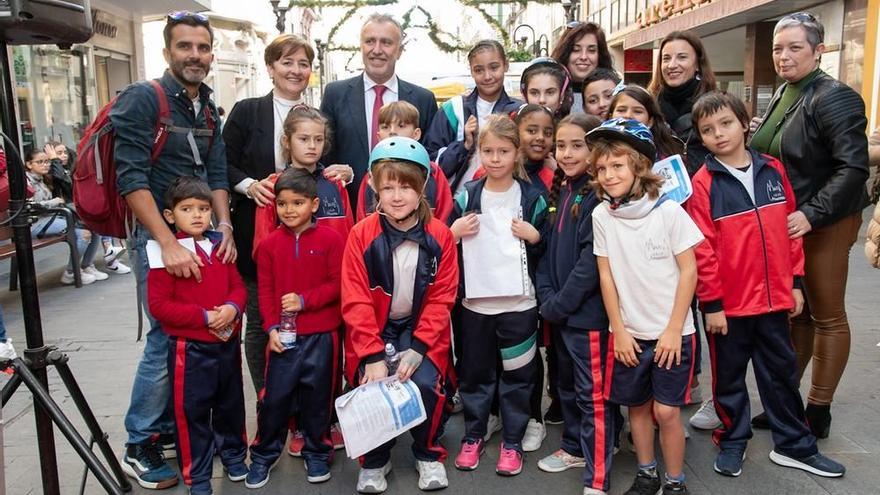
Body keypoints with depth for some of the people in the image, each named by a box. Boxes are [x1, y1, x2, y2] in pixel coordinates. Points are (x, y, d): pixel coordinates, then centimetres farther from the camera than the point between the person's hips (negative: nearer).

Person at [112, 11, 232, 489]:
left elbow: (216, 176, 12)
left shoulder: (209, 110, 12)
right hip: (157, 234, -7)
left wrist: (224, 226, -5)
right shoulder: (142, 99, -10)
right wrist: (169, 243, -24)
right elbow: (132, 179, -18)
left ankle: (170, 427, 27)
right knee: (167, 339, -6)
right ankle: (139, 448, 11)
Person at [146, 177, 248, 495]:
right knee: (191, 411, 5)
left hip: (227, 343, 5)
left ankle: (234, 454, 41)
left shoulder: (219, 246, 6)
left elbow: (238, 285, 8)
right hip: (189, 348, -5)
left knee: (231, 403, 20)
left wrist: (232, 308, -14)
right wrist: (205, 316, -20)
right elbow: (159, 305, -15)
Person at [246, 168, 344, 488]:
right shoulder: (270, 244, 2)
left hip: (321, 335, -1)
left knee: (317, 395, 10)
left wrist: (304, 300, -16)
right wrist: (272, 327, -6)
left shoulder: (331, 239, -6)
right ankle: (264, 454, 26)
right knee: (274, 396, 7)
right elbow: (265, 290, 4)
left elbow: (337, 284, -6)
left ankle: (317, 452, 29)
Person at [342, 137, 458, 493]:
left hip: (422, 330, 0)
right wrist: (374, 355, -18)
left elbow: (441, 299, -6)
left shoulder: (440, 237, -8)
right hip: (374, 330, 0)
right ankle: (374, 461, 11)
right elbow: (356, 302, -11)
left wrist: (418, 349, -16)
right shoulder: (361, 235, -10)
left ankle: (428, 454, 11)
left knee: (425, 383, -21)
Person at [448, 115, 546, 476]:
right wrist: (455, 232, -13)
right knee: (474, 372, 12)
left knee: (517, 375, 8)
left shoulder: (532, 197, 0)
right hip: (475, 301, 1)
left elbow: (548, 251, 6)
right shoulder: (467, 196, 2)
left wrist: (534, 236, -13)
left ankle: (512, 442, 24)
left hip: (519, 302, -1)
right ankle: (473, 436, 29)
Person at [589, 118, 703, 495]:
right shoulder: (602, 215, -3)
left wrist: (673, 330, -11)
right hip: (629, 333, 3)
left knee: (666, 410, -1)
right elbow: (606, 275, 0)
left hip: (670, 332, -3)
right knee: (636, 405, 13)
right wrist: (619, 331, -1)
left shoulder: (669, 211, -12)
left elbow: (688, 271, -8)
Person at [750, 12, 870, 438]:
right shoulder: (782, 94, 10)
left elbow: (854, 168, -21)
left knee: (826, 316, 4)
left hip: (824, 224, -7)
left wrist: (812, 214, -26)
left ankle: (818, 412, 15)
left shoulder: (834, 98, -14)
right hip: (784, 223, 7)